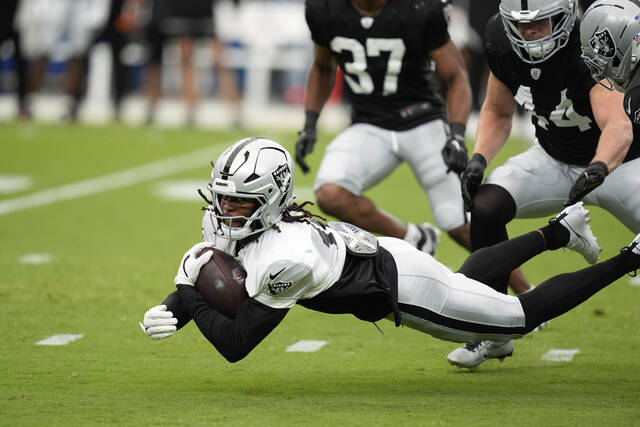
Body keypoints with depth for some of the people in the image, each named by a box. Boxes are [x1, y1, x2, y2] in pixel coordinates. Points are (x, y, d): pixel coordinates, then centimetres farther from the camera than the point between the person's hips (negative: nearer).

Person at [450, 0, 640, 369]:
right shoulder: (501, 39, -14)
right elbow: (498, 113, 4)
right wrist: (479, 159, -14)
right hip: (555, 157, 4)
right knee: (486, 208, -20)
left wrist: (599, 169, -67)